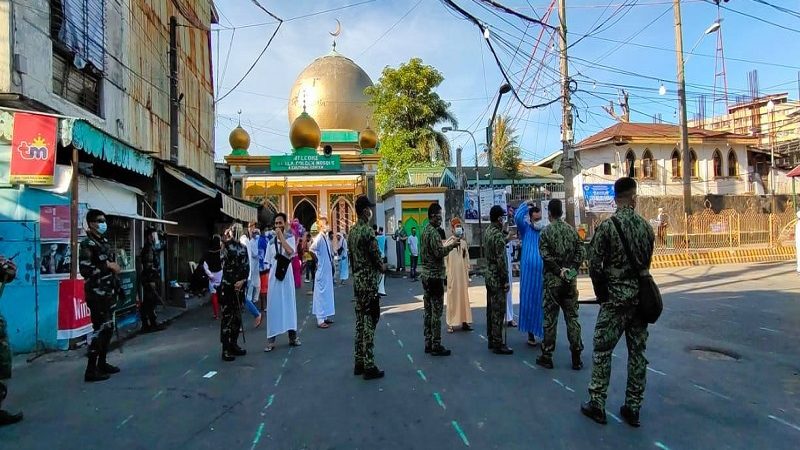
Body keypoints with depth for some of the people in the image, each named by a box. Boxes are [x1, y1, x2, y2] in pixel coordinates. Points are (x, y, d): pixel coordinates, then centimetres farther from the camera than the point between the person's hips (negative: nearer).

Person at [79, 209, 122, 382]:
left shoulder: (105, 242, 15)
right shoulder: (88, 244, -11)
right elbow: (85, 270, -22)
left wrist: (114, 267, 9)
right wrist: (108, 266, -16)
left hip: (108, 292, 9)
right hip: (96, 294, -9)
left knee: (108, 328, 13)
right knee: (99, 329, -7)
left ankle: (102, 363, 25)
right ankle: (91, 370, 0)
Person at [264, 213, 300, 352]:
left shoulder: (290, 237, 0)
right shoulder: (271, 241, 7)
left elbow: (290, 251, -21)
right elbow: (268, 261, 10)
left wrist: (281, 236, -16)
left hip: (286, 274, -1)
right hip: (274, 275, 1)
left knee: (289, 303, 7)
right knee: (273, 305, 1)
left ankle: (292, 336, 17)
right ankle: (271, 340, 4)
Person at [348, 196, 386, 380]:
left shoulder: (352, 231, 11)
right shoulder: (367, 231, -17)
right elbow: (376, 256, -15)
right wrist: (383, 267, 5)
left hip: (357, 280, 9)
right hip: (369, 282, -9)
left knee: (360, 322, 13)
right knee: (369, 323, -4)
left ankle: (359, 363, 20)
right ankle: (369, 367, 2)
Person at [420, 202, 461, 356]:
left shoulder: (425, 231, 14)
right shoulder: (434, 232, -16)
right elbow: (438, 253, -21)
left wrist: (447, 243, 13)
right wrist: (452, 245, -11)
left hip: (426, 275, 10)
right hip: (435, 276, -10)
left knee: (428, 311, 12)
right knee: (436, 312, -3)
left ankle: (428, 344, 18)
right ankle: (436, 346, 2)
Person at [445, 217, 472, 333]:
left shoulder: (464, 243, 8)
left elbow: (467, 259, 13)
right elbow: (445, 260, -7)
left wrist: (468, 274, 10)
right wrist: (446, 276, -9)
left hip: (463, 275, 5)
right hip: (453, 275, -5)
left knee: (464, 297, 9)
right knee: (452, 298, -1)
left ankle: (464, 321, 18)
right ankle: (450, 324, 6)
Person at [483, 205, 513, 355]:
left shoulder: (487, 231, 8)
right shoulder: (498, 235, -19)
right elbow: (501, 260, -21)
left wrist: (506, 239, 19)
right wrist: (506, 280, -15)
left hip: (489, 276, 9)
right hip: (497, 278, -9)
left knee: (491, 309, 14)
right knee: (498, 311, -3)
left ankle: (491, 340, 22)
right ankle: (497, 344, 2)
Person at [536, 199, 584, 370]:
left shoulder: (546, 232, -7)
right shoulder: (572, 230, 6)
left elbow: (546, 256, -15)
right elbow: (580, 253, 1)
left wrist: (559, 270, -9)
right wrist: (572, 270, -3)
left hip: (553, 280, -3)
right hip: (571, 280, 4)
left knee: (550, 318, 3)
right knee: (572, 317, 8)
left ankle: (547, 357, 11)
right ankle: (576, 358, 11)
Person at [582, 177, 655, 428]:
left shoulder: (607, 226, -12)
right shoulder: (646, 226, 3)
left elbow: (594, 265, -11)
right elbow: (647, 263, 9)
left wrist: (601, 292, 4)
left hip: (616, 296, -5)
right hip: (641, 295, 5)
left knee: (602, 350, 4)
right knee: (637, 352, 11)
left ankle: (597, 405, 10)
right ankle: (633, 408, 19)